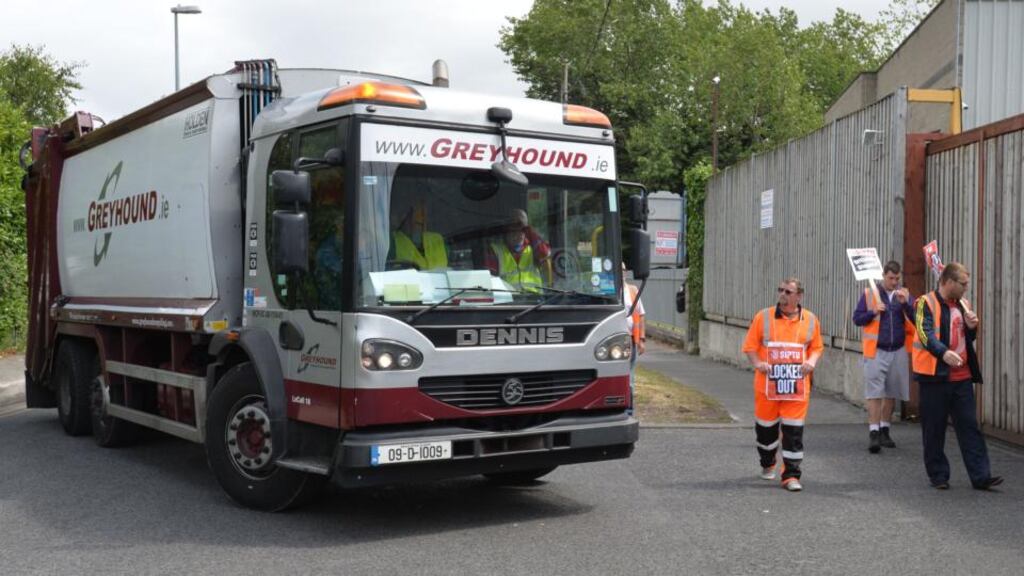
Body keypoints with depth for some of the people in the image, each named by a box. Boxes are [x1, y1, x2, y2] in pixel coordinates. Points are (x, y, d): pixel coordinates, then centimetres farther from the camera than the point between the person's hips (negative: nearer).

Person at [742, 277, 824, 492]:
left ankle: (791, 475, 3)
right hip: (767, 384, 0)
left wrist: (811, 362, -6)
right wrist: (757, 363, -14)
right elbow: (750, 346, 2)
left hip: (797, 386, 0)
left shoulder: (810, 320, 4)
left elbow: (817, 347, 13)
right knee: (766, 426, 13)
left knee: (794, 430, -4)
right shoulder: (763, 317, 0)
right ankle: (768, 464, 38)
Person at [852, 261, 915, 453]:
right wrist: (873, 312, -14)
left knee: (891, 393, 9)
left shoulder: (904, 294, 7)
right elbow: (857, 318, 1)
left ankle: (884, 430, 20)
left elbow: (915, 319, -1)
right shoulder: (870, 293, 1)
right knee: (874, 393, -7)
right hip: (876, 351, -3)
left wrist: (905, 304, -15)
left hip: (898, 351, 3)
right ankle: (873, 433, -8)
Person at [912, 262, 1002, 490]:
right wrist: (943, 352, -38)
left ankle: (981, 476, 4)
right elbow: (925, 333, -21)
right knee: (934, 429, 3)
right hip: (935, 376, -6)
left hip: (962, 377, 6)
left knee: (970, 428, 3)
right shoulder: (926, 304, -7)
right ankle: (938, 475, 14)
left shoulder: (963, 305, 14)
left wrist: (972, 327, -1)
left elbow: (968, 340, 22)